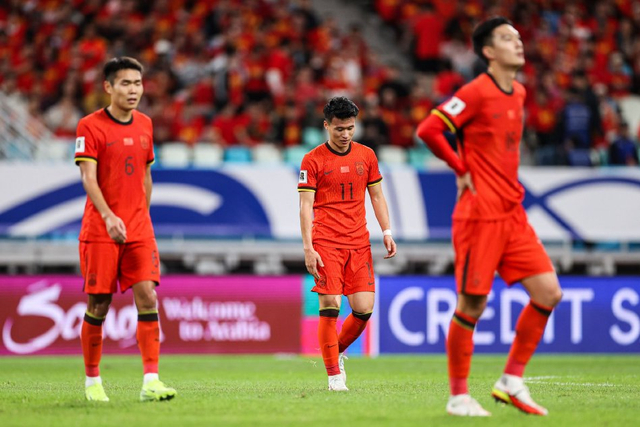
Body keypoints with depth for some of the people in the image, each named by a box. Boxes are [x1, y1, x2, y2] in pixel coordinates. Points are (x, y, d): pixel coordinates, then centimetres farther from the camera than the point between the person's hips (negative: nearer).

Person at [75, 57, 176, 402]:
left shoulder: (144, 124, 10)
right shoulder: (90, 126, -7)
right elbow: (88, 178, -16)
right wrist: (108, 216, -30)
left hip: (139, 229, 4)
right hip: (100, 229, -4)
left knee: (147, 296, -9)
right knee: (98, 305, 1)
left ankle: (151, 382, -12)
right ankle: (92, 381, 17)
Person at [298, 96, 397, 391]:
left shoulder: (366, 155, 11)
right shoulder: (313, 160, -1)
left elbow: (376, 195, 18)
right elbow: (306, 206, -4)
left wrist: (387, 232, 7)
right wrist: (308, 248, -12)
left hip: (359, 243, 4)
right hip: (326, 244, -4)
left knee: (364, 308, -4)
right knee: (330, 307, -10)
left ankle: (337, 351, 23)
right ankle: (334, 373, 0)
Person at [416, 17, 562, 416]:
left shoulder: (518, 92, 14)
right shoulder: (476, 92, -11)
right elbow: (428, 130, -15)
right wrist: (462, 170, -7)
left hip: (513, 213, 8)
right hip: (480, 214, -8)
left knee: (548, 292, 0)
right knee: (472, 305, -3)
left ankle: (512, 382, 9)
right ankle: (459, 396, 9)